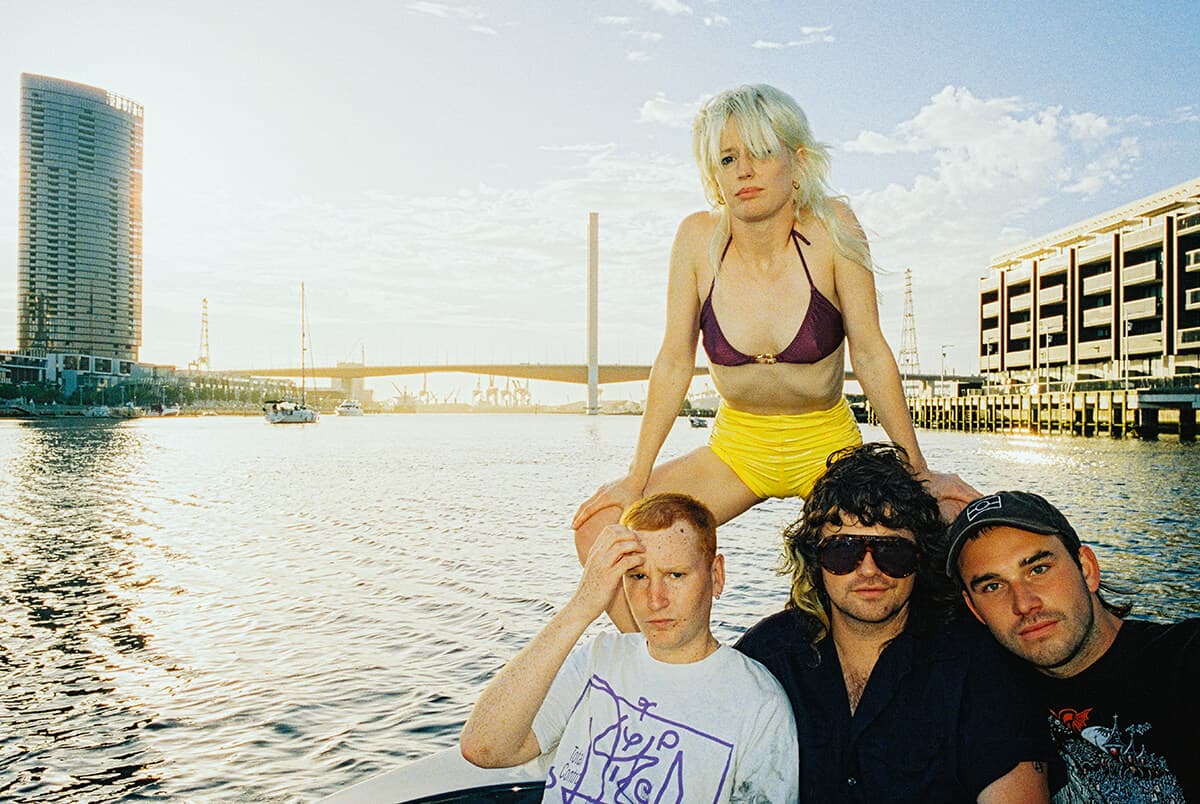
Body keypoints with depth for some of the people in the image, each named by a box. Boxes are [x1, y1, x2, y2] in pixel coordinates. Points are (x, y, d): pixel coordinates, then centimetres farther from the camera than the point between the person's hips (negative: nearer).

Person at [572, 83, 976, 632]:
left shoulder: (831, 229, -17)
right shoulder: (699, 238, -13)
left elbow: (870, 354, -12)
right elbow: (674, 363, -8)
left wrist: (916, 470, -8)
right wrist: (637, 478, -8)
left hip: (828, 446, -1)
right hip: (736, 447, 1)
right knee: (599, 529, -12)